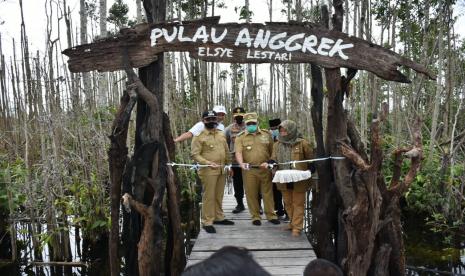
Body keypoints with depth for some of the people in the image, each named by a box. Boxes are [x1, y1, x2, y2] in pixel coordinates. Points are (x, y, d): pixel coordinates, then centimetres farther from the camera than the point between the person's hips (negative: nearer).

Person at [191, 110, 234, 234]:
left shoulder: (221, 134, 14)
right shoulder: (199, 136, -5)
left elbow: (226, 152, 19)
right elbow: (194, 154, -11)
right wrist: (208, 163, -21)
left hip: (222, 170, 6)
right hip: (208, 171, -6)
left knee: (219, 196, 14)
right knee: (208, 196, -2)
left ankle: (219, 217, 27)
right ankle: (207, 222, 5)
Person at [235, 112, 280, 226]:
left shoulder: (266, 134, 9)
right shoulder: (240, 137, 3)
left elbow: (272, 150, 13)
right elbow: (238, 152, -9)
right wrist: (241, 163, -26)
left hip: (265, 169, 1)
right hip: (249, 170, -1)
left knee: (268, 193, 6)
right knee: (251, 194, 5)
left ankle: (271, 215, 18)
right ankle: (255, 216, 17)